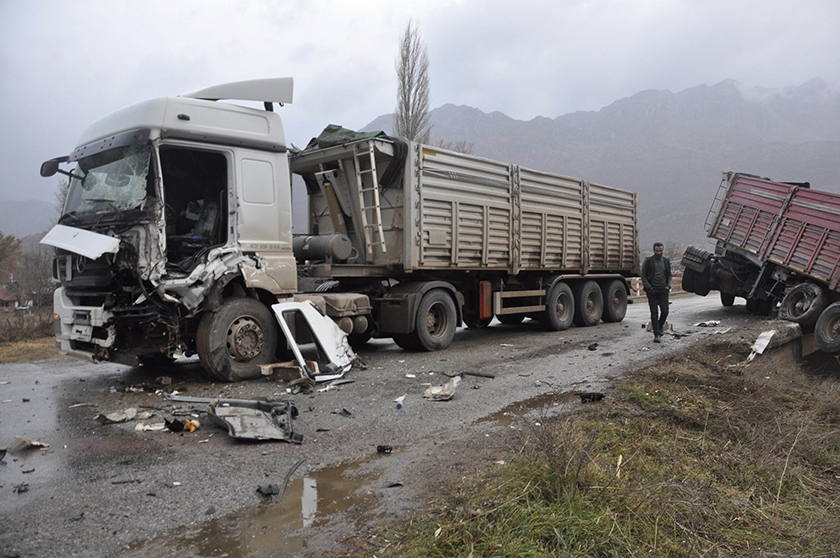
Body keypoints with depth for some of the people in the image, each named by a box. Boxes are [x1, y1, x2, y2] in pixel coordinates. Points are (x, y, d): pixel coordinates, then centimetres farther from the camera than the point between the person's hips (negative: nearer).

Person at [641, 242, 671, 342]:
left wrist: (668, 285, 2)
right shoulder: (648, 260, 2)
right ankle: (657, 334, -1)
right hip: (652, 291, -3)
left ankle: (659, 327, 25)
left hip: (663, 290, 3)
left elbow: (669, 275, 20)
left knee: (665, 311, -3)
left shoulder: (666, 261, 12)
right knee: (654, 313, -3)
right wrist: (648, 287, -9)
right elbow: (643, 275, 2)